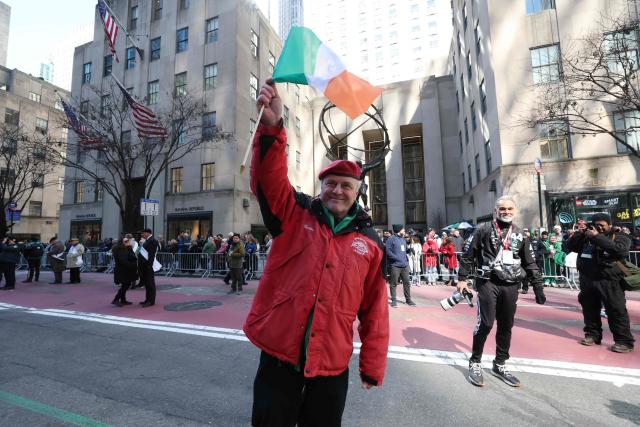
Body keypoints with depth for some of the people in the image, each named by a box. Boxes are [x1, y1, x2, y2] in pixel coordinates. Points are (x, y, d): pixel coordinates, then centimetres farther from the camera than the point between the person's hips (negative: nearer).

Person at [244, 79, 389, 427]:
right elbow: (267, 177, -20)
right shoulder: (295, 215, -2)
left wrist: (372, 366, 6)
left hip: (332, 363, 1)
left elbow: (375, 311, 4)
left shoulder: (370, 242, 1)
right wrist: (271, 125, -35)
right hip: (279, 353, 0)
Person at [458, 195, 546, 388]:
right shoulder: (484, 230, 0)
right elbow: (468, 255, 0)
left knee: (506, 327, 11)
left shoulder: (520, 235, 13)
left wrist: (538, 287, 10)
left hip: (510, 286, 5)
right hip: (488, 283, -4)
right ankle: (475, 363, 10)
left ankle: (499, 365, 28)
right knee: (485, 323, -8)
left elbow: (530, 263, 16)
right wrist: (462, 279, -4)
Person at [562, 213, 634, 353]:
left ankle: (624, 341, 9)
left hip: (609, 282, -4)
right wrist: (578, 233, -6)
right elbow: (568, 247, 6)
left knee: (616, 311, -2)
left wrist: (598, 237, -20)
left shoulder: (619, 237, 2)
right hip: (587, 281, 4)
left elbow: (621, 251, -19)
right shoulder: (586, 237, 11)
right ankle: (592, 334, 25)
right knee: (589, 309, 12)